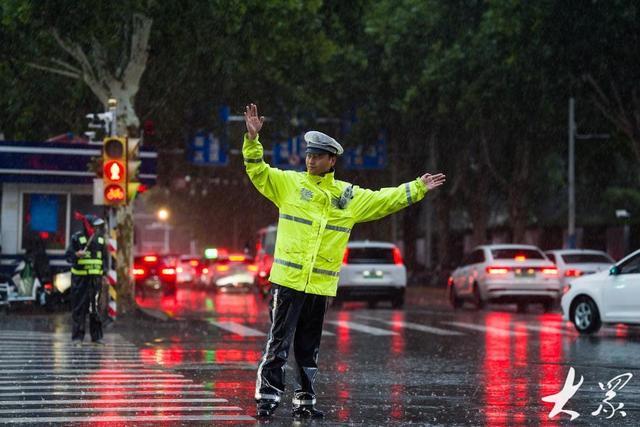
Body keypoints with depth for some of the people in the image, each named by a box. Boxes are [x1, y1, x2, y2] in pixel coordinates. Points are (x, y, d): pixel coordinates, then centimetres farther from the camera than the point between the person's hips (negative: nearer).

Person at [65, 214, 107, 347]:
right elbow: (68, 257, -4)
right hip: (80, 278, -4)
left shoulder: (100, 239, 9)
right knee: (79, 308, -3)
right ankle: (77, 337, 1)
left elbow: (104, 257, 18)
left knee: (95, 307, 4)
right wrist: (76, 255, -25)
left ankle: (96, 336, 9)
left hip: (95, 278, 4)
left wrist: (104, 273, 10)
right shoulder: (77, 238, -5)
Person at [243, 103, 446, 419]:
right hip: (287, 280, -3)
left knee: (309, 349, 12)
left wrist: (418, 188, 17)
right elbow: (257, 171, -1)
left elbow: (385, 201, 19)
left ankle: (304, 402, 20)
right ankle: (267, 396, -2)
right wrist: (252, 139, -15)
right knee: (279, 342, -6)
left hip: (321, 284, 3)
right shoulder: (289, 182, 5)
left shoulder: (349, 196, 12)